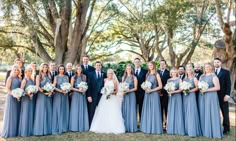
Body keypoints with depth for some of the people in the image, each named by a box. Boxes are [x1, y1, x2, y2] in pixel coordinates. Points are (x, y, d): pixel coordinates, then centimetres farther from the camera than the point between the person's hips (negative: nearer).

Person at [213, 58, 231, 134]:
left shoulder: (226, 72, 1)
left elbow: (228, 84, -4)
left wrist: (227, 94, -13)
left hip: (223, 96, -2)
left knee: (225, 112, 6)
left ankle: (226, 128, 14)